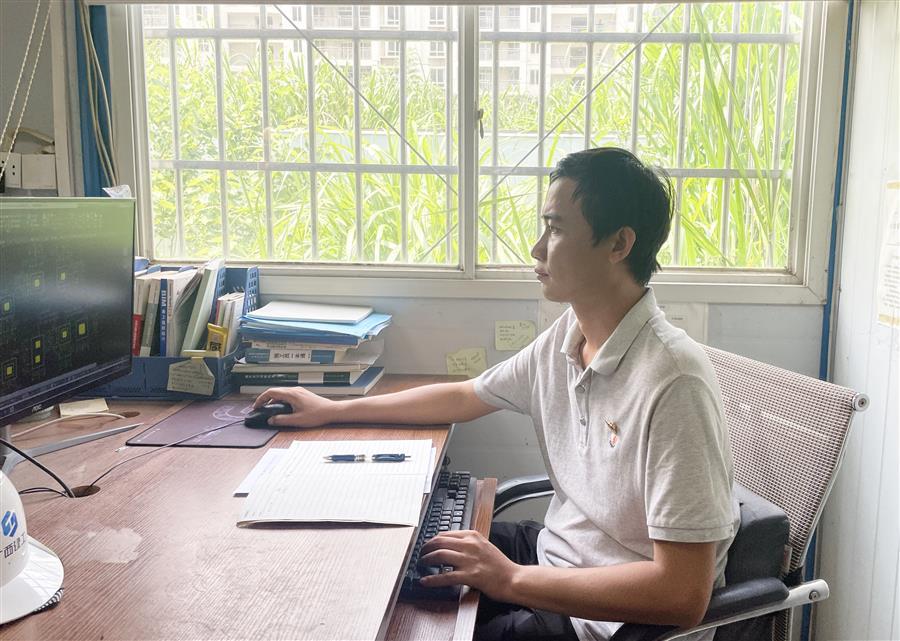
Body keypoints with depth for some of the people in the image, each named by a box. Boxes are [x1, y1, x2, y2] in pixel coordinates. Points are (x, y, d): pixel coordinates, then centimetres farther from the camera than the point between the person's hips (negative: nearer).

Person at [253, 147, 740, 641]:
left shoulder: (671, 382, -28)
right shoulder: (567, 335, -2)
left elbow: (682, 595, -29)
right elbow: (465, 398, 14)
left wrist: (512, 580, -25)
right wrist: (332, 410, 17)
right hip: (555, 548, 7)